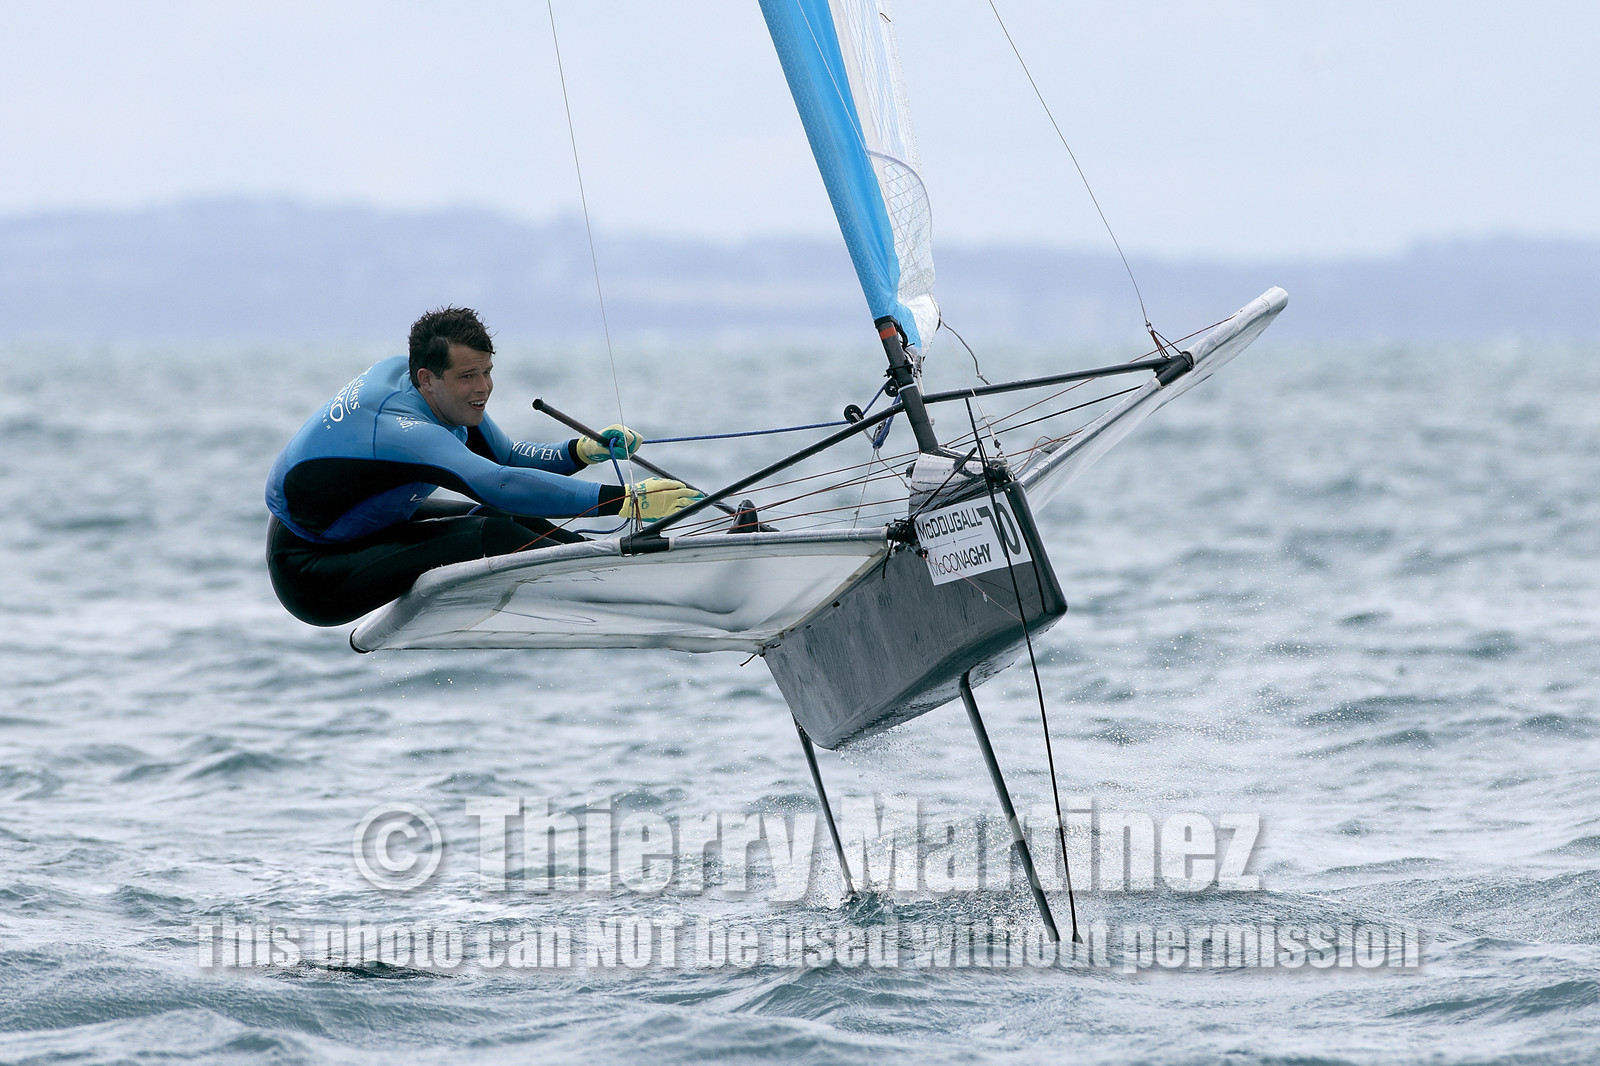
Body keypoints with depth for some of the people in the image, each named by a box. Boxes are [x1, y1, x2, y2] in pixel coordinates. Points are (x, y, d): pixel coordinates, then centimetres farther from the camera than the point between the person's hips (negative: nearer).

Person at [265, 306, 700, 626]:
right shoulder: (399, 429, -34)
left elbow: (504, 456, 6)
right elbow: (499, 484, -46)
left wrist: (584, 450, -13)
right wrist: (626, 499, -49)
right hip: (309, 577, -10)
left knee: (516, 520, 2)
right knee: (489, 537, -24)